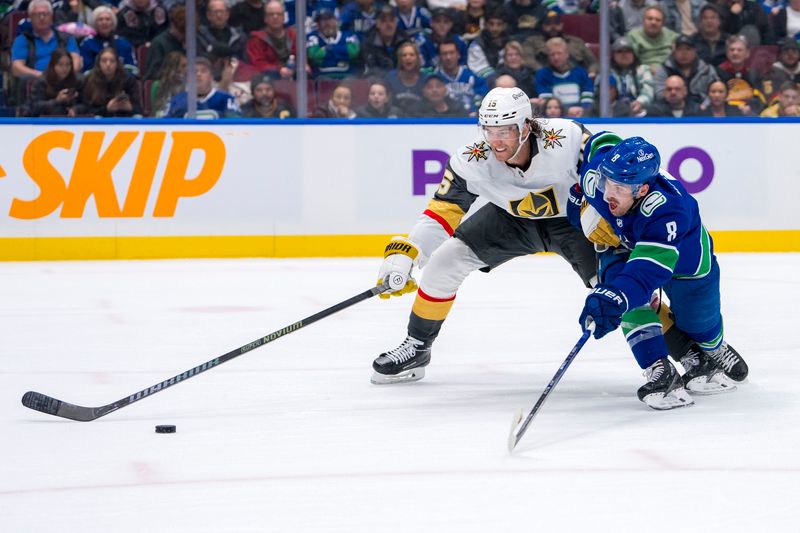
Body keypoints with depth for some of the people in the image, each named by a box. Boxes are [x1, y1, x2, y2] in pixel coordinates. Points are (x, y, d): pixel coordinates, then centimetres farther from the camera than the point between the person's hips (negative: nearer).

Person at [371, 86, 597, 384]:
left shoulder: (567, 138, -35)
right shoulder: (471, 161, -26)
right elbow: (442, 212, -22)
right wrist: (404, 254, -34)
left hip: (572, 217, -3)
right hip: (511, 217, 3)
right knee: (444, 259, -8)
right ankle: (416, 348, 10)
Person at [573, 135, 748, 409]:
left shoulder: (667, 210, -49)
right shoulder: (598, 173, -35)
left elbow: (648, 268, -57)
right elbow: (601, 141, -11)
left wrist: (613, 298, -72)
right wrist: (578, 201, -2)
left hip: (683, 252, -3)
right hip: (622, 242, 3)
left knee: (697, 319, 11)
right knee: (632, 303, -26)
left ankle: (715, 354, 47)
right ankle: (661, 373, -20)